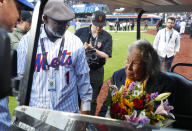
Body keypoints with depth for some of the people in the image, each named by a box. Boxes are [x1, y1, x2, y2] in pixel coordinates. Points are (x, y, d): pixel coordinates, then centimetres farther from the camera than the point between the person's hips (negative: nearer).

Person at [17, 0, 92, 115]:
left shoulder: (75, 42, -2)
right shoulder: (27, 40, -4)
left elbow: (83, 77, 3)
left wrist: (86, 107, 4)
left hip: (69, 110, 1)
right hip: (35, 111, 0)